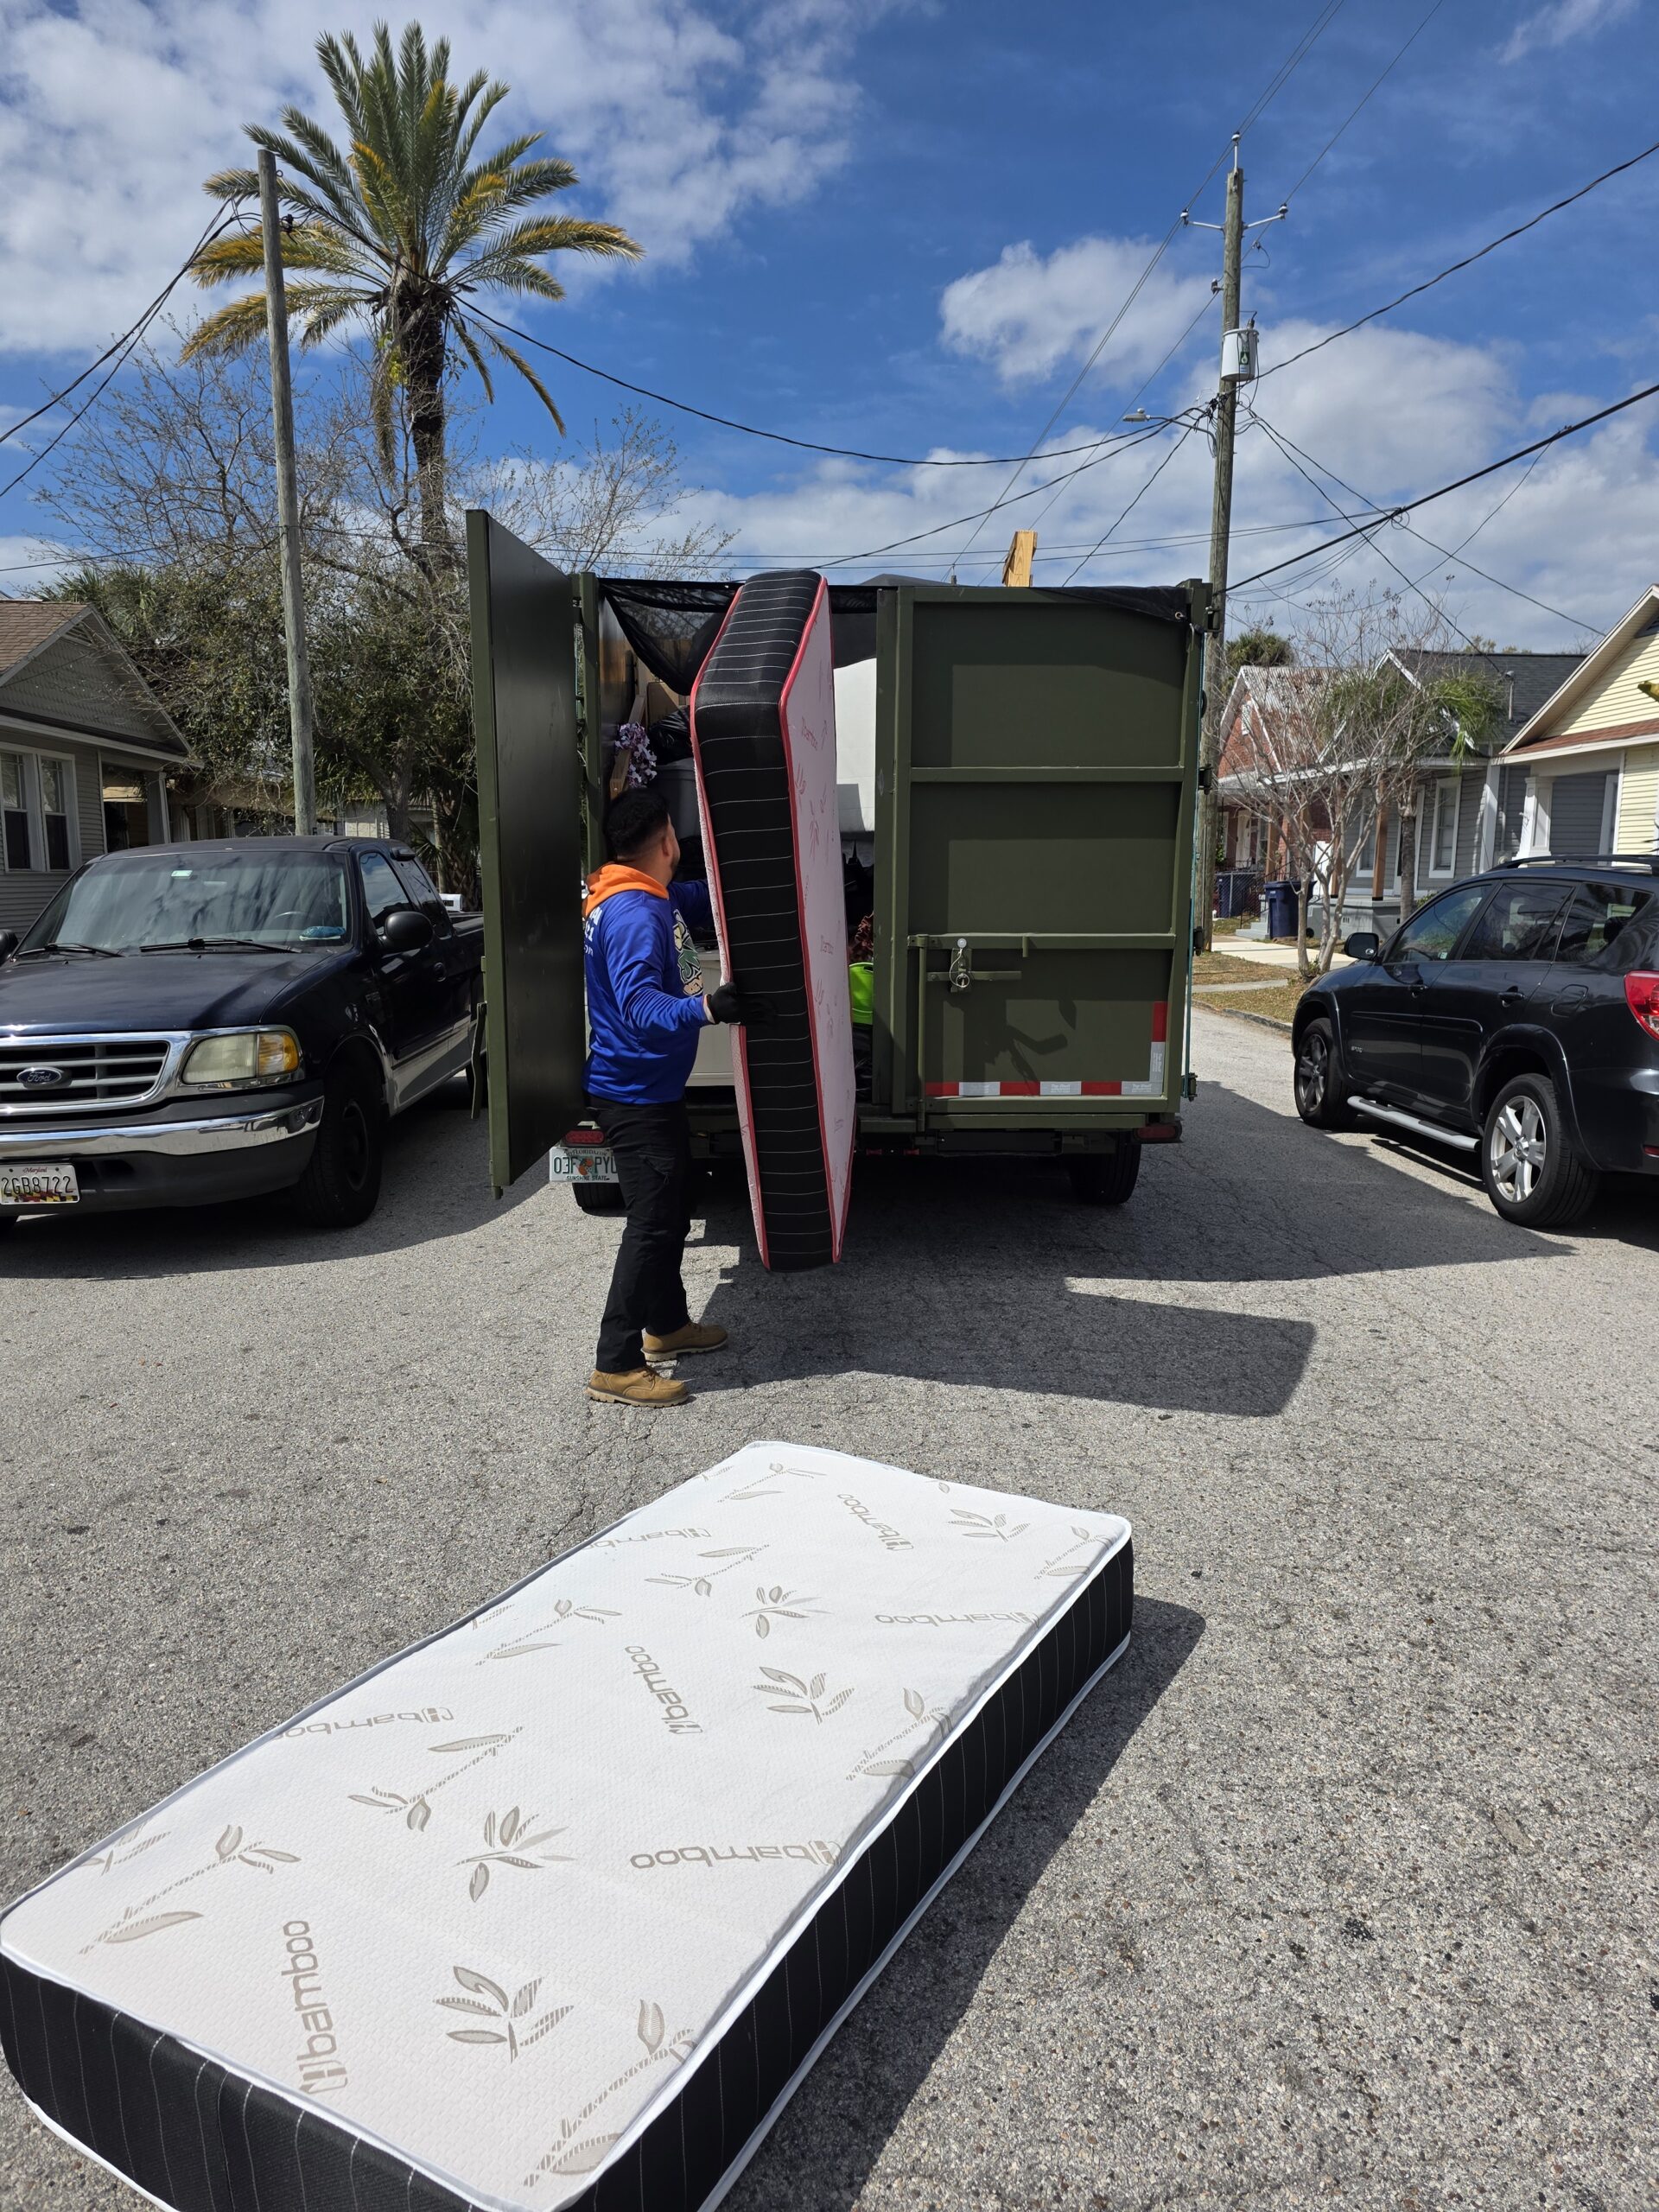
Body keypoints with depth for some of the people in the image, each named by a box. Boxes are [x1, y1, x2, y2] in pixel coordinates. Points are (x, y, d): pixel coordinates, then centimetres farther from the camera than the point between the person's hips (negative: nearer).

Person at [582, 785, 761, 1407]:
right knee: (652, 1225, -8)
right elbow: (641, 1007, -34)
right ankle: (615, 1366, -1)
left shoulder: (661, 900, 9)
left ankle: (666, 1325, 36)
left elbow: (708, 898, 27)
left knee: (673, 1212, 20)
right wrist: (706, 1007, -49)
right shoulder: (634, 915, -23)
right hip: (633, 1094, -11)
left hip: (656, 1089, 11)